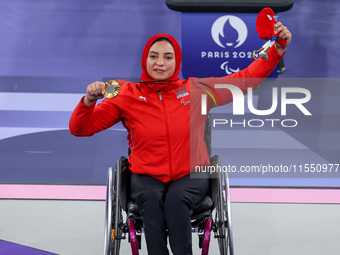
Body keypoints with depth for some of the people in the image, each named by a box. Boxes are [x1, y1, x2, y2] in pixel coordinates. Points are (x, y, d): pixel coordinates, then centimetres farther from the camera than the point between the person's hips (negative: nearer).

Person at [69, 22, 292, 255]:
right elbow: (81, 128, 3)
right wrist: (89, 101, -17)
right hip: (147, 177, 0)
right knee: (152, 200, -32)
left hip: (191, 175, 0)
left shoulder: (196, 89, 4)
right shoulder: (127, 95, 2)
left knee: (177, 199, -32)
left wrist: (277, 50, -2)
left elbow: (245, 79, 7)